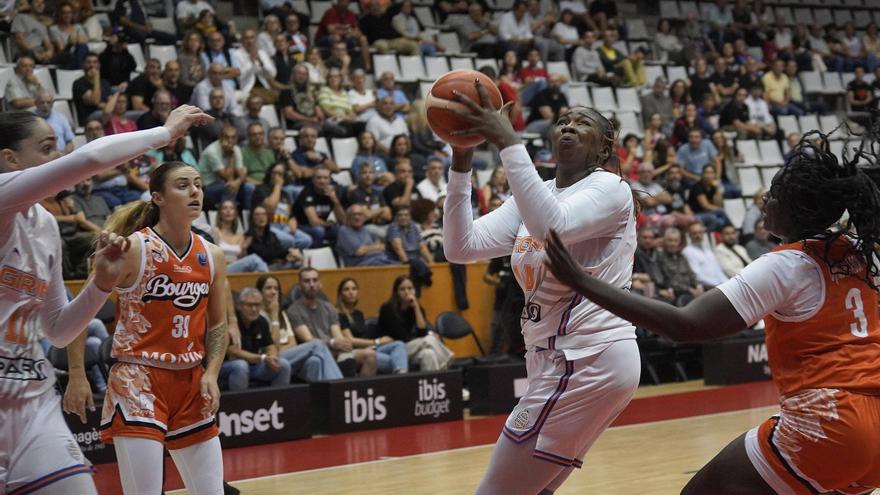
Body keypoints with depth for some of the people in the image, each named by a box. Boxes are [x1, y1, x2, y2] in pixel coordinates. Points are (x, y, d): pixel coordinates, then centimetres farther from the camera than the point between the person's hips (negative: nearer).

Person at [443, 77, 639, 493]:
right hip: (563, 362, 9)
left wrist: (508, 142, -31)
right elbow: (461, 246, 1)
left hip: (586, 360, -9)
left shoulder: (610, 188, -8)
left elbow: (551, 227, -30)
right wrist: (461, 160, -9)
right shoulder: (536, 197, 14)